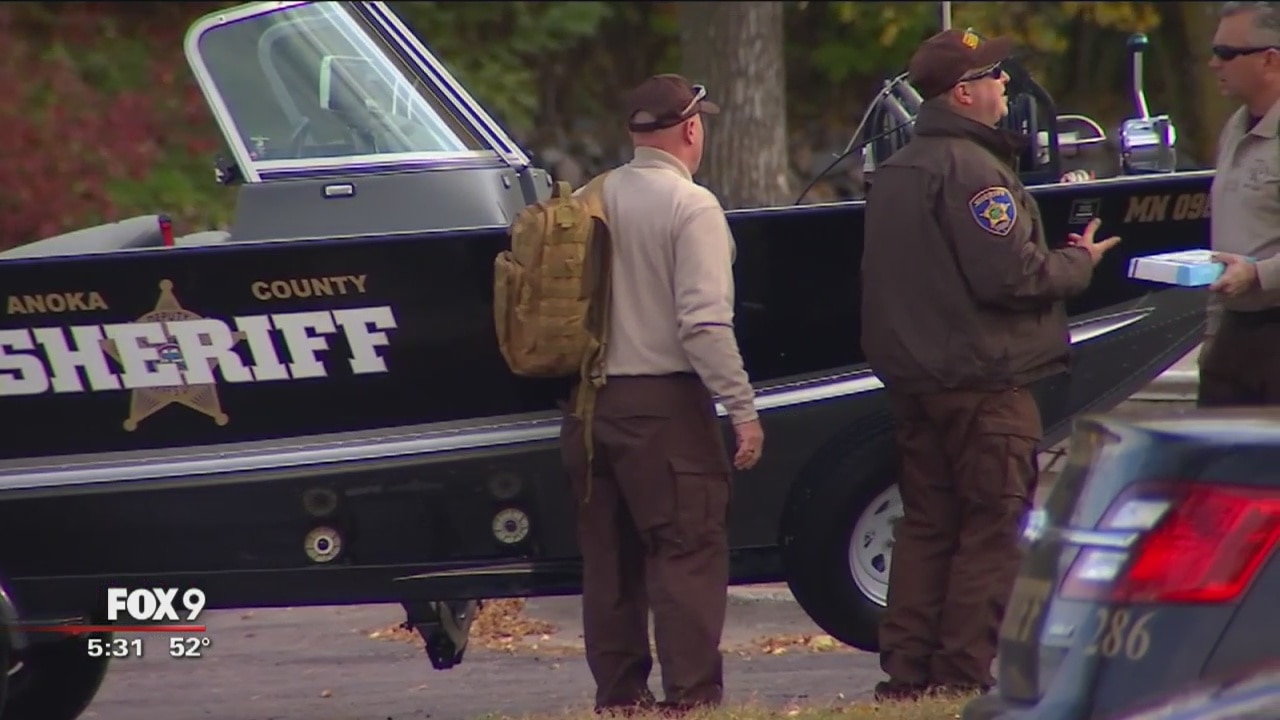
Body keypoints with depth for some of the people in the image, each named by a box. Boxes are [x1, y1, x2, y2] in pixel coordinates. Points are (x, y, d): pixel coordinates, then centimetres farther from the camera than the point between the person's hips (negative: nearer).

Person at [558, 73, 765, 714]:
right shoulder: (691, 207, -11)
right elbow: (705, 322, -19)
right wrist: (742, 408, -16)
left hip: (592, 399, 7)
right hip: (664, 403, -7)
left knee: (607, 553, 11)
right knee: (688, 548, -5)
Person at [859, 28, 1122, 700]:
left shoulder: (894, 172, 14)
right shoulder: (969, 167, -16)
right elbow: (1011, 275, -21)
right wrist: (1079, 263, -4)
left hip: (912, 377, 9)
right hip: (982, 380, -9)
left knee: (925, 525, 12)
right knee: (993, 530, -4)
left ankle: (905, 670, 10)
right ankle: (962, 674, -7)